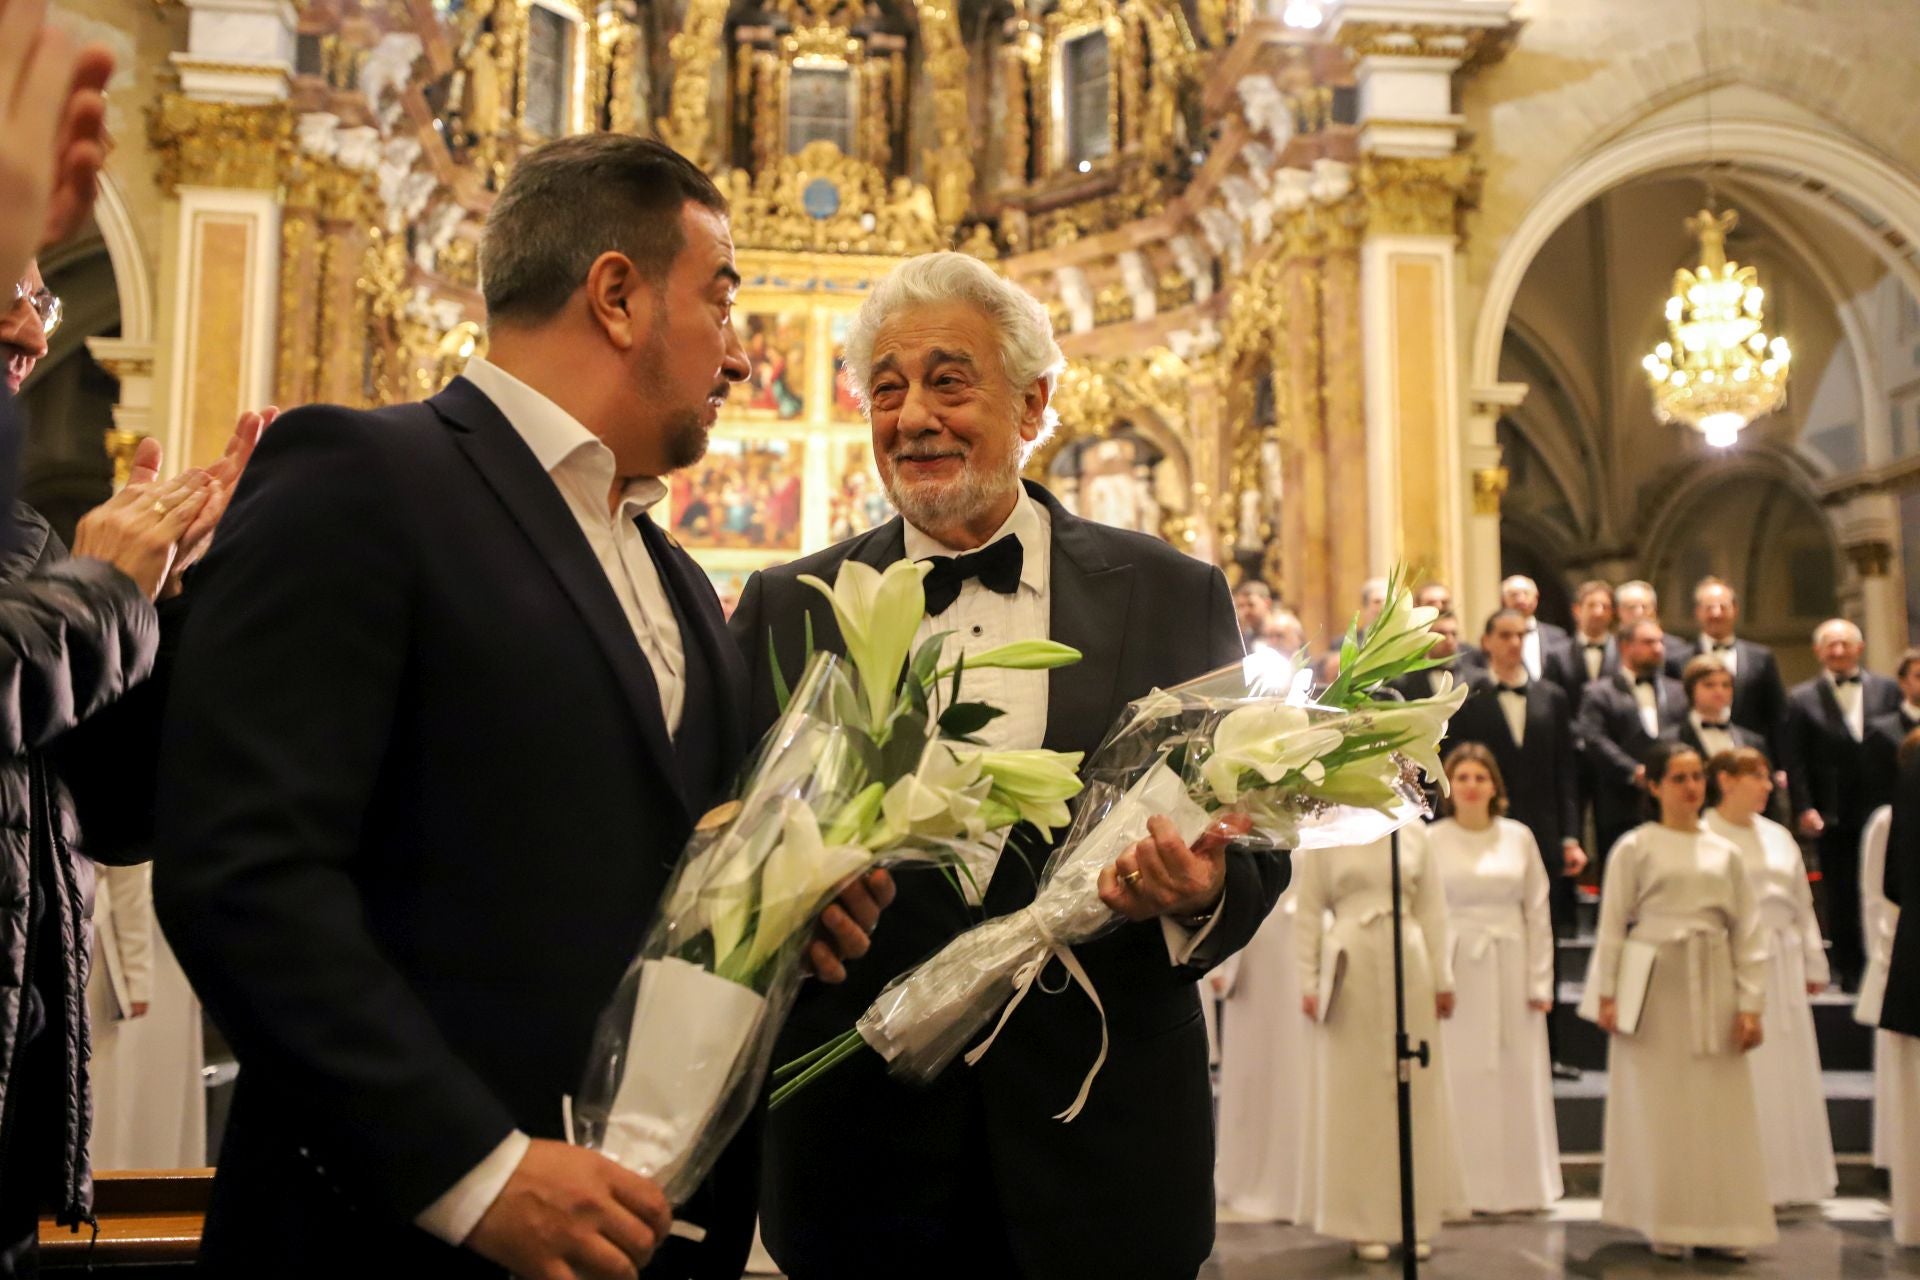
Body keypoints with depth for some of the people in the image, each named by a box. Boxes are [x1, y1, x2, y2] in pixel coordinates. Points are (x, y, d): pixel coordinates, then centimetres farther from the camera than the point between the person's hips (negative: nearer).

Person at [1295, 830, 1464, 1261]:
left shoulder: (1414, 832, 7)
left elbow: (1433, 909, 9)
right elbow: (1307, 914, 0)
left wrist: (1443, 978, 6)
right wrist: (1309, 982, -5)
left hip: (1409, 965, 3)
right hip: (1351, 969, -2)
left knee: (1416, 1092, 7)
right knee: (1355, 1094, 2)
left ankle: (1417, 1220, 18)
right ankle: (1364, 1224, 11)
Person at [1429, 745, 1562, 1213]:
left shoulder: (1519, 837, 5)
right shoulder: (1431, 841, 0)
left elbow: (1538, 912, 6)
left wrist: (1540, 981, 2)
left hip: (1511, 968, 2)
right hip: (1456, 968, -2)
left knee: (1518, 1077, 6)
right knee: (1460, 1079, 0)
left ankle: (1519, 1185, 18)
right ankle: (1463, 1188, 10)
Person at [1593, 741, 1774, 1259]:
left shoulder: (1725, 853, 10)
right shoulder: (1635, 847, 0)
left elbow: (1748, 935, 9)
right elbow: (1612, 924, -1)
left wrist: (1750, 1004, 2)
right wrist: (1608, 994, -7)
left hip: (1712, 991, 3)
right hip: (1653, 988, -3)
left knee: (1720, 1107, 4)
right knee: (1657, 1106, 2)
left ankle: (1719, 1223, 14)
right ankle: (1664, 1225, 12)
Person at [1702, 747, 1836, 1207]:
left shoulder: (1778, 836, 12)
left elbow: (1802, 904, 17)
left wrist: (1814, 964, 15)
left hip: (1782, 966, 6)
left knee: (1788, 1073, 9)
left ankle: (1786, 1179, 21)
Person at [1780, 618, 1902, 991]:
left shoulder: (1887, 690, 8)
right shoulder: (1801, 699, 2)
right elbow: (1793, 760, -2)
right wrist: (1804, 807, -11)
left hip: (1883, 812, 1)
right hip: (1834, 817, -1)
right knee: (1841, 897, 4)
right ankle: (1850, 972, 14)